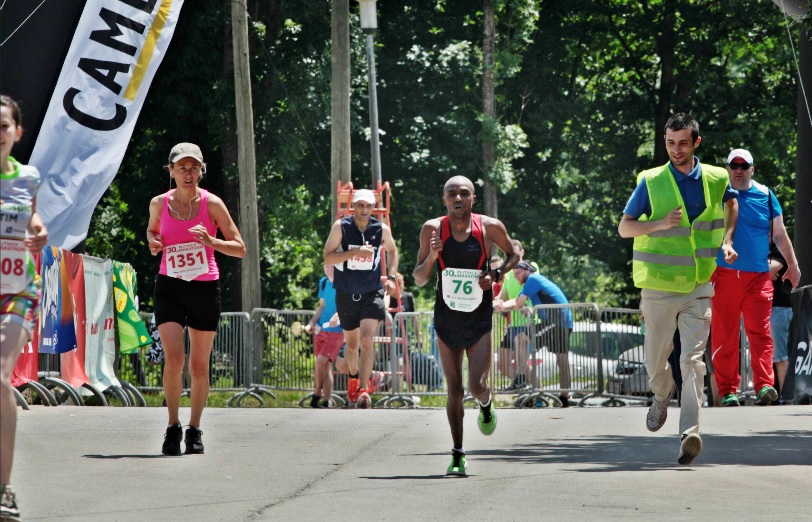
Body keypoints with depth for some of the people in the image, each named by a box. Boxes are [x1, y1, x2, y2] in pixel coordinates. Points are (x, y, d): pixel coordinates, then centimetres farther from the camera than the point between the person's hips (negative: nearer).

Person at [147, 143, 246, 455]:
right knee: (173, 358, -16)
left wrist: (211, 241, -21)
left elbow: (240, 248, -3)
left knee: (199, 366, 6)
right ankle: (173, 427, -4)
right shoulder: (159, 204, 2)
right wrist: (153, 242, 0)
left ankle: (194, 429, 21)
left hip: (205, 288, 0)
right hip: (169, 287, 0)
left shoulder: (212, 204, -5)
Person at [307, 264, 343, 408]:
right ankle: (327, 401, 13)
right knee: (325, 366, 7)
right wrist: (312, 323, 6)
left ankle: (317, 394, 6)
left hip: (336, 331, -6)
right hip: (320, 330, 6)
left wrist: (338, 315, -29)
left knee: (321, 362, -14)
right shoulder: (323, 282, 11)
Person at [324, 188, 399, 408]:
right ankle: (353, 377, 42)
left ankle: (363, 389, -19)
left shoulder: (382, 229, -3)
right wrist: (354, 252, -24)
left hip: (372, 293, -1)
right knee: (351, 343, 13)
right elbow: (327, 257, -12)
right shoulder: (341, 227, -8)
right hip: (346, 294, 1)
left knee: (366, 338, -19)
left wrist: (391, 276, 5)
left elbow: (392, 251, 17)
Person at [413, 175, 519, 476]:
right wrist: (431, 257, -21)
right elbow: (419, 279, -2)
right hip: (446, 319, 1)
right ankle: (458, 456, 15)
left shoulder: (490, 227, -6)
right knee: (454, 391, 3)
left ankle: (486, 405, 26)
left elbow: (513, 254, 12)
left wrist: (496, 275, -7)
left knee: (476, 386, -12)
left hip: (479, 319, -1)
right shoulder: (433, 229, -5)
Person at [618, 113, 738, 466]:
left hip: (699, 287, 0)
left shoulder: (715, 180, 4)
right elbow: (624, 228, -3)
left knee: (692, 358, -12)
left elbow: (731, 202, 27)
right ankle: (662, 395, 43)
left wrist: (727, 240, 14)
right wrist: (661, 224, -19)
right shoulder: (651, 182, -3)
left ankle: (689, 432, -20)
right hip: (658, 286, 0)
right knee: (656, 358, 9)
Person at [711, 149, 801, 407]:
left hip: (758, 276, 1)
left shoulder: (765, 196, 10)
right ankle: (727, 390, 5)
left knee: (760, 331, -10)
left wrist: (793, 265, 17)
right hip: (724, 276, -1)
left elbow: (780, 234, 18)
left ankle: (764, 385, -18)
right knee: (724, 335, 0)